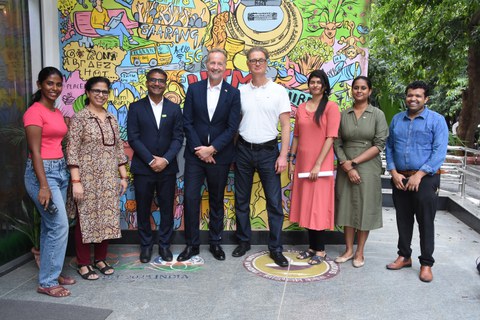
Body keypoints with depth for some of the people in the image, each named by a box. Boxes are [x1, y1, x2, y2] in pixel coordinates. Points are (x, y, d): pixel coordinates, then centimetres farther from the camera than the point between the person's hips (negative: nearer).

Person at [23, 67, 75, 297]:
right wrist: (43, 185, -21)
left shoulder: (57, 112, 14)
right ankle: (47, 282, 4)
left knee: (50, 226, 14)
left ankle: (51, 273, 24)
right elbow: (35, 151, -16)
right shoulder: (34, 112, -11)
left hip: (60, 170, 9)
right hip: (42, 171, -8)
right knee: (59, 225, -8)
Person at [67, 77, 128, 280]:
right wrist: (76, 181, -16)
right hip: (87, 178, -5)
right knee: (86, 219, 4)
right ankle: (83, 264, 18)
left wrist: (123, 176, 9)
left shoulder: (111, 119, 10)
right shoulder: (79, 118, -7)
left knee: (107, 218, 10)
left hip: (109, 179, 5)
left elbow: (119, 149, 13)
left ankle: (100, 259, 26)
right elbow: (72, 152, -11)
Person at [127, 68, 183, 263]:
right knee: (143, 209, 8)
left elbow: (178, 138, 1)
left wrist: (165, 160, -13)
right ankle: (146, 245, 25)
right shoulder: (136, 107, 2)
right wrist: (151, 160, -13)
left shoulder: (174, 108, 6)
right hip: (142, 168, -1)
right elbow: (133, 138, -4)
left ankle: (164, 245, 24)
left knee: (167, 209, 8)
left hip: (167, 168, 1)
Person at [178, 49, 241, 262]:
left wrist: (212, 149, -13)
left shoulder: (233, 93, 0)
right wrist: (199, 150, -9)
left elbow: (232, 127, -6)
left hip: (219, 155, 0)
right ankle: (191, 244, 14)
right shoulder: (194, 89, 3)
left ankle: (215, 242, 25)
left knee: (217, 200, 11)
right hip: (195, 154, 1)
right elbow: (187, 122, -1)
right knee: (190, 198, -1)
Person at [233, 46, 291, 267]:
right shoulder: (240, 92, 6)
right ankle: (243, 242, 26)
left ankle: (276, 248, 12)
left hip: (268, 151, -2)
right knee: (241, 199, 10)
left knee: (274, 202, 0)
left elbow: (286, 126, -2)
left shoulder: (278, 91, 0)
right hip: (244, 150, 3)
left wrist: (283, 155, -9)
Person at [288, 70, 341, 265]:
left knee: (318, 206, 0)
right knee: (306, 206, 10)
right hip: (302, 163, 5)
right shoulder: (301, 108, 11)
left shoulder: (331, 107, -6)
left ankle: (320, 250, 12)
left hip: (320, 165, -5)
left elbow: (330, 138, -12)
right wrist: (291, 161, 9)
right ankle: (312, 246, 22)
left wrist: (318, 165, -16)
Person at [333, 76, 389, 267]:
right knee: (346, 207, 7)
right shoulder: (343, 115, 6)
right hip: (345, 169, 2)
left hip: (368, 168, -2)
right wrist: (347, 167, -11)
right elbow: (337, 143, 1)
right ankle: (348, 250, 20)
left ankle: (360, 252, 17)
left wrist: (355, 161, -13)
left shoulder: (377, 114, 0)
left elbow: (379, 145, -7)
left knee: (364, 208, 4)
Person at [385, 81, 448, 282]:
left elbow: (439, 152, -11)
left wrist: (419, 175, -17)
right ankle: (404, 256, 27)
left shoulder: (436, 120, -3)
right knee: (403, 219, 13)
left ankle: (426, 264, 14)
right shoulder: (396, 120, 11)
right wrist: (393, 172, -3)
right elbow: (389, 147, 10)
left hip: (425, 179, -4)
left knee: (426, 222, 2)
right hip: (400, 179, 4)